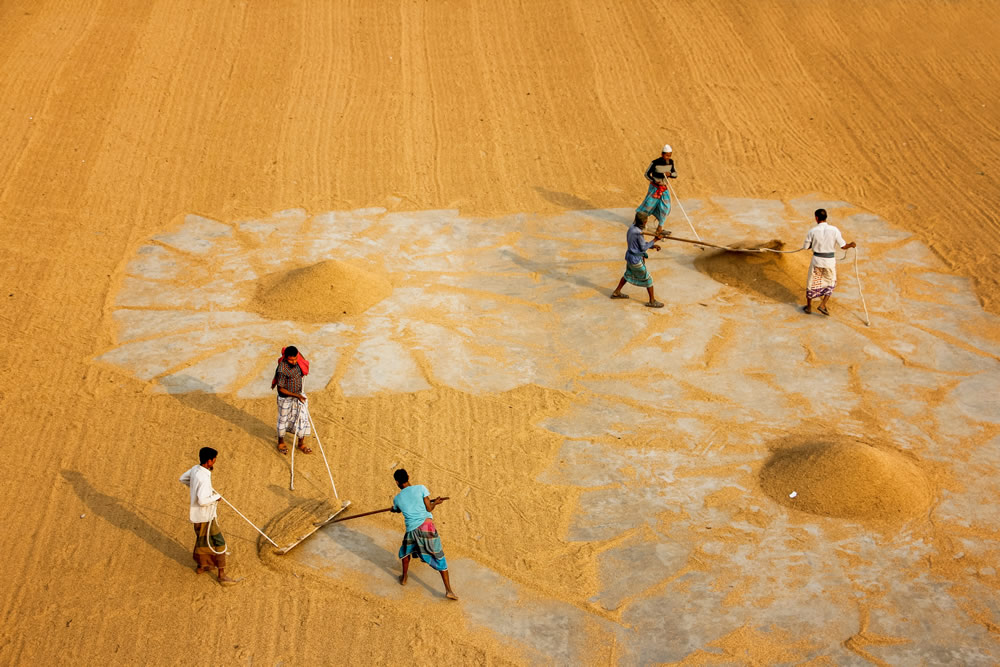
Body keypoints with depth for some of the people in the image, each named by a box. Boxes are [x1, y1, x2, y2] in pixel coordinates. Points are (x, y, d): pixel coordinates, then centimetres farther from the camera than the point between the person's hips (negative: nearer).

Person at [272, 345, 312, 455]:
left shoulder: (297, 362, -14)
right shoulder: (282, 370, -31)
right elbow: (281, 389, -23)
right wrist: (296, 395, -26)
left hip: (299, 395, 6)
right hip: (285, 399, -6)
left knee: (302, 419, 11)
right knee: (283, 421, 15)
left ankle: (301, 443, 28)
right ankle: (281, 442, 38)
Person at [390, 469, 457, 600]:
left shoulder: (397, 499, 9)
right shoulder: (421, 488, -1)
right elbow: (428, 508, -3)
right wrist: (435, 502, 19)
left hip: (412, 530, 2)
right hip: (427, 526, -2)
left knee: (406, 551, 34)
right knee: (440, 559, 5)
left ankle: (404, 578, 43)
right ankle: (449, 590, 0)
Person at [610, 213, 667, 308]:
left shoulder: (631, 228, -2)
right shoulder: (638, 233, -29)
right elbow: (643, 248, -19)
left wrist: (653, 246, 0)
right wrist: (655, 239, -18)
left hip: (629, 256, 9)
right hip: (636, 261, -9)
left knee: (628, 275, 31)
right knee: (648, 279, 7)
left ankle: (616, 293, 44)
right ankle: (652, 301, 18)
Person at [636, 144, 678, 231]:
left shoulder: (671, 162, -5)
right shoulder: (655, 163, -19)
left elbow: (675, 174, 1)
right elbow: (647, 174, -10)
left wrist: (669, 174, -22)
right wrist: (654, 181, -26)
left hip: (664, 188, 4)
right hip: (654, 187, -4)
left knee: (665, 207, -1)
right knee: (649, 203, -6)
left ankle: (660, 225, 13)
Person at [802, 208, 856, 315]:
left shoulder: (812, 231, -11)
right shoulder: (834, 230, -11)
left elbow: (806, 247, -1)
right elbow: (843, 246, -9)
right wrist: (851, 244, 12)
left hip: (817, 259, 0)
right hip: (830, 261, 0)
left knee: (812, 283, 18)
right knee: (830, 283, 21)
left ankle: (808, 307, 28)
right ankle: (822, 305, 9)